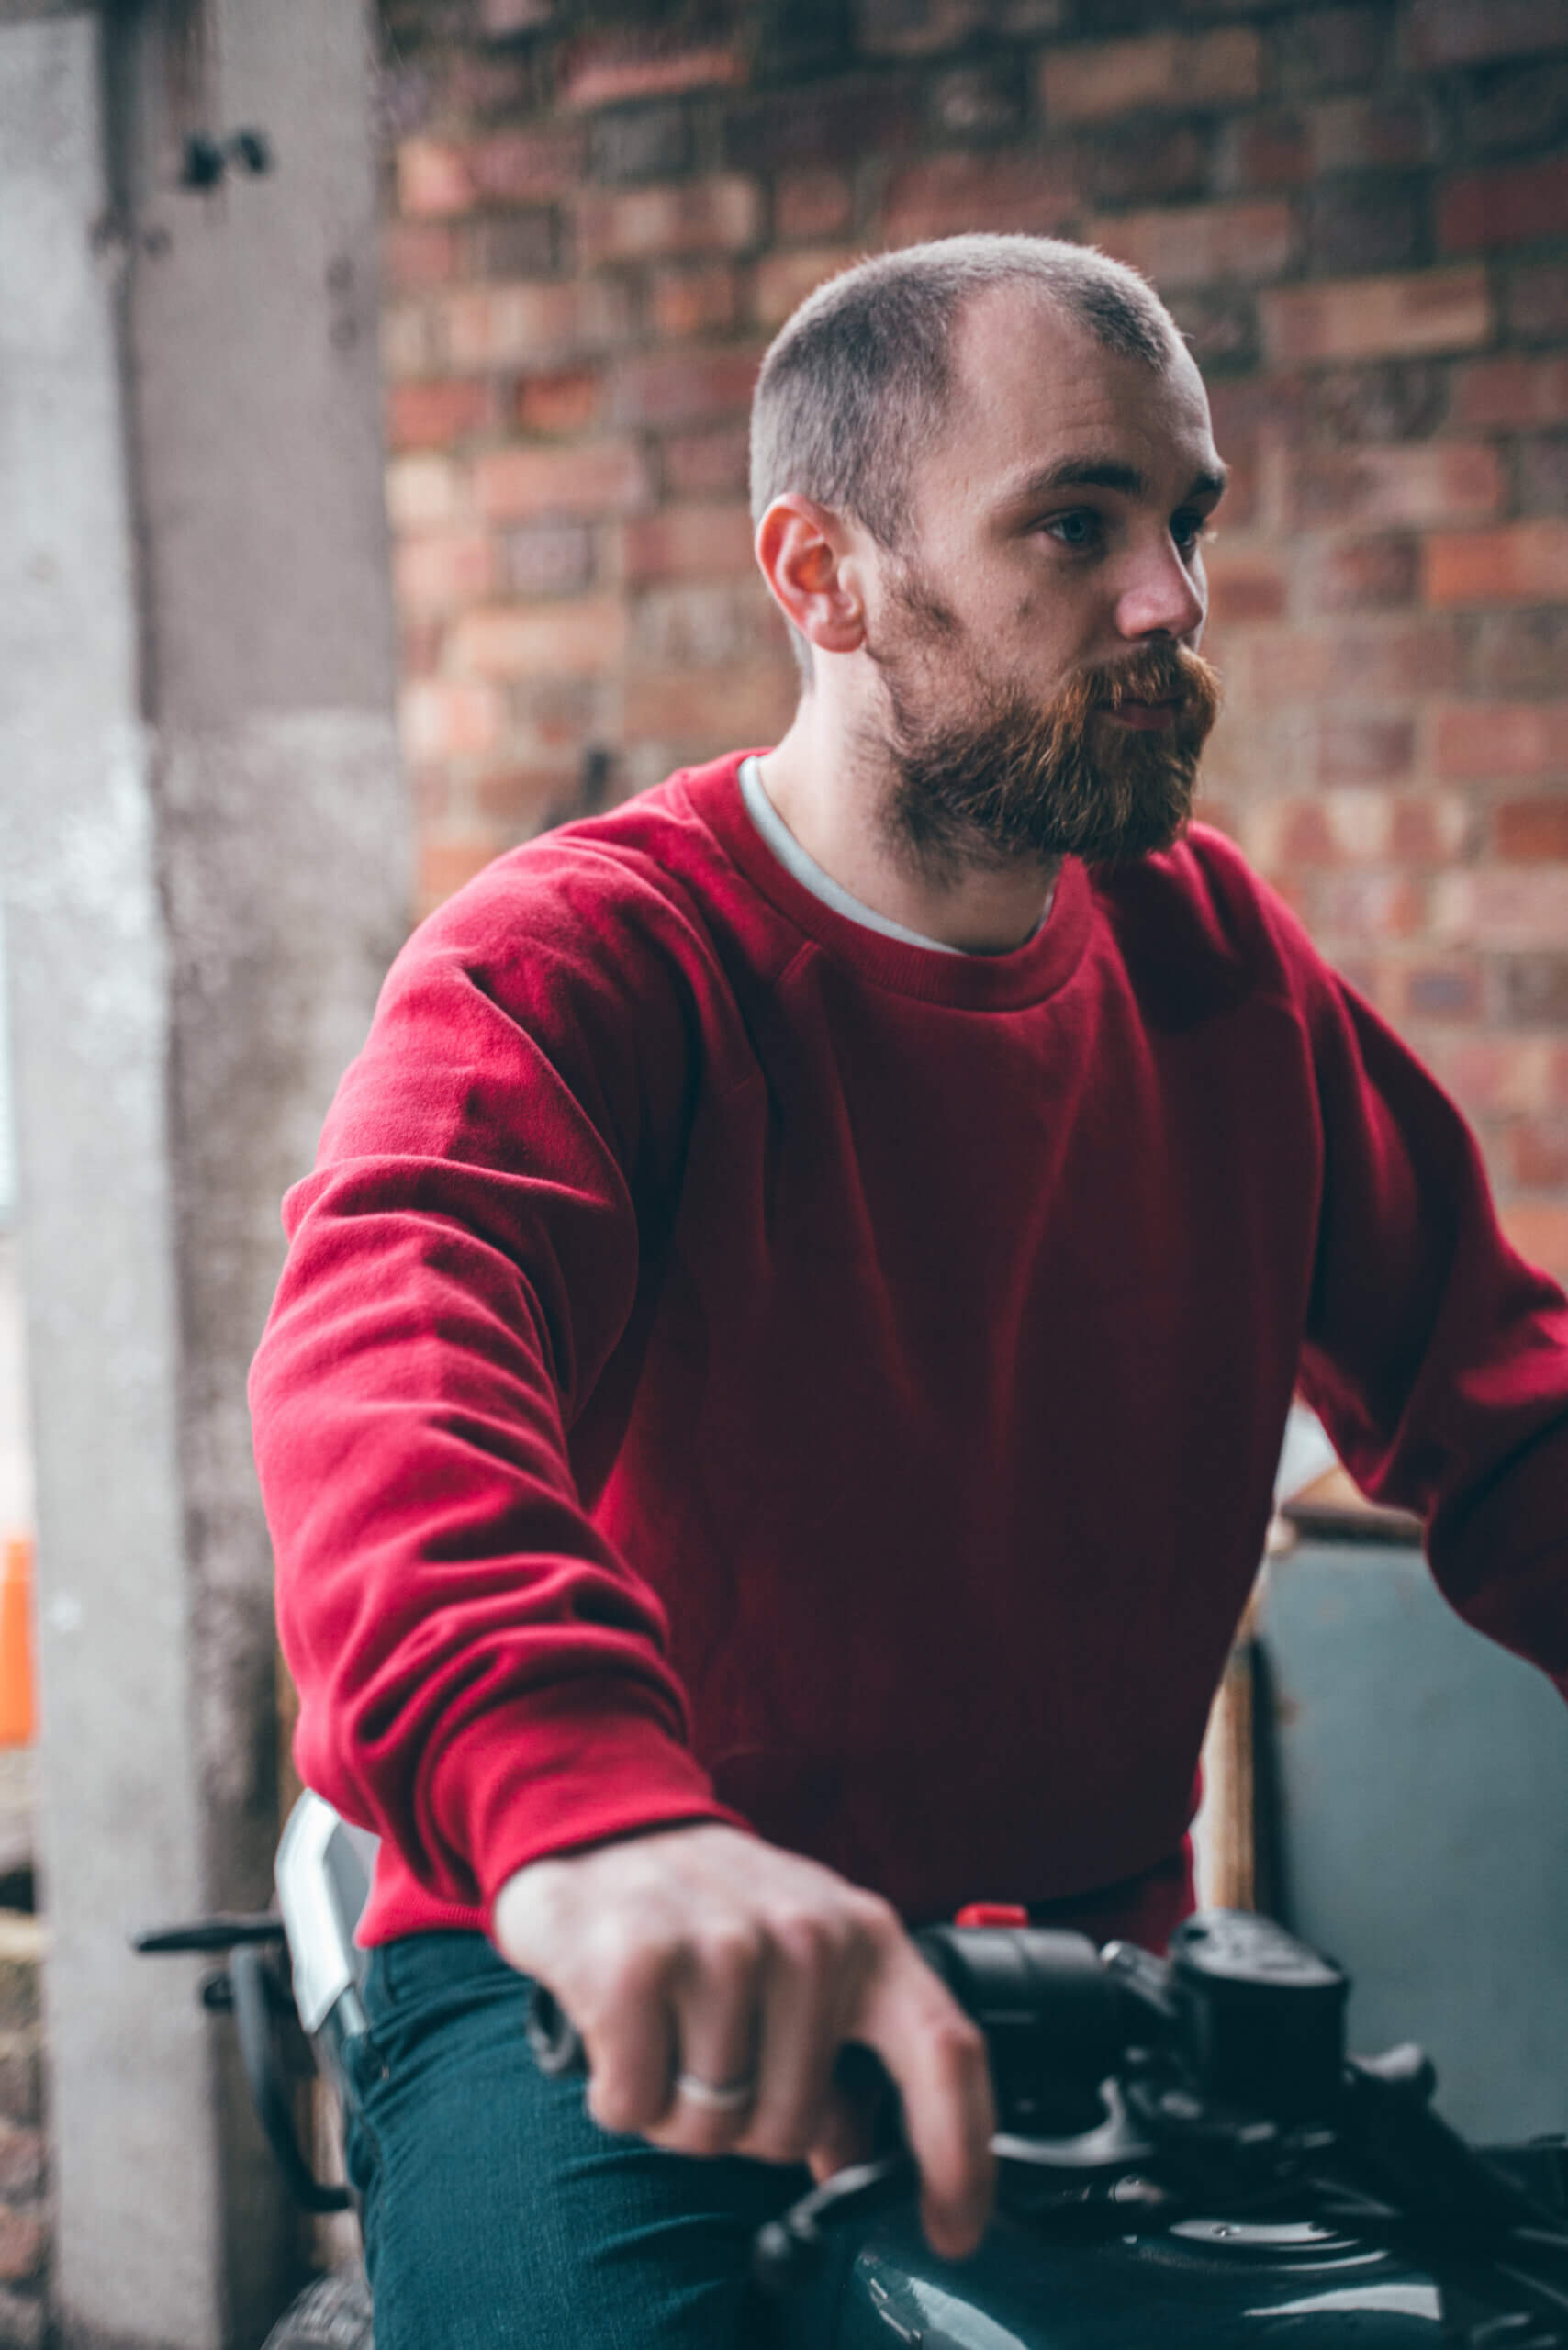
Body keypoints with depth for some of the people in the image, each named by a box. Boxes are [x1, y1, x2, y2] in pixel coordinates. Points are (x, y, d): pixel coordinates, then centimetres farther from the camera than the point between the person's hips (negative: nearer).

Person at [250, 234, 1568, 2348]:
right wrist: (586, 1799, -53)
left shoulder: (1214, 959, 9)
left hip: (1092, 1943, 6)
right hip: (602, 1997, -5)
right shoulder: (572, 964, -11)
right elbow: (385, 1358, -32)